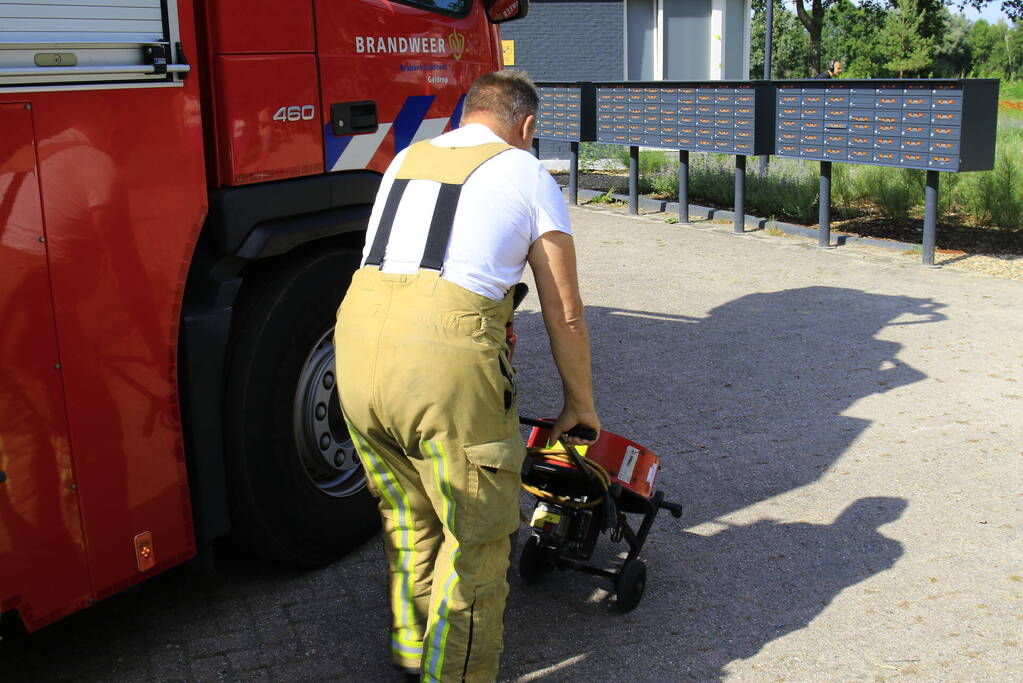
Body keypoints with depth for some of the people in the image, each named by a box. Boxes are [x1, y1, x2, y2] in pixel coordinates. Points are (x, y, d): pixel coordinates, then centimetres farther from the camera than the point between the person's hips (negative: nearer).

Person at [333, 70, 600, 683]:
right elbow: (565, 317, 12)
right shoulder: (529, 176, 11)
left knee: (408, 517, 25)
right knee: (476, 536, 10)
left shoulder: (406, 160, 26)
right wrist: (581, 406, 27)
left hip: (357, 339, 7)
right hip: (445, 356, -6)